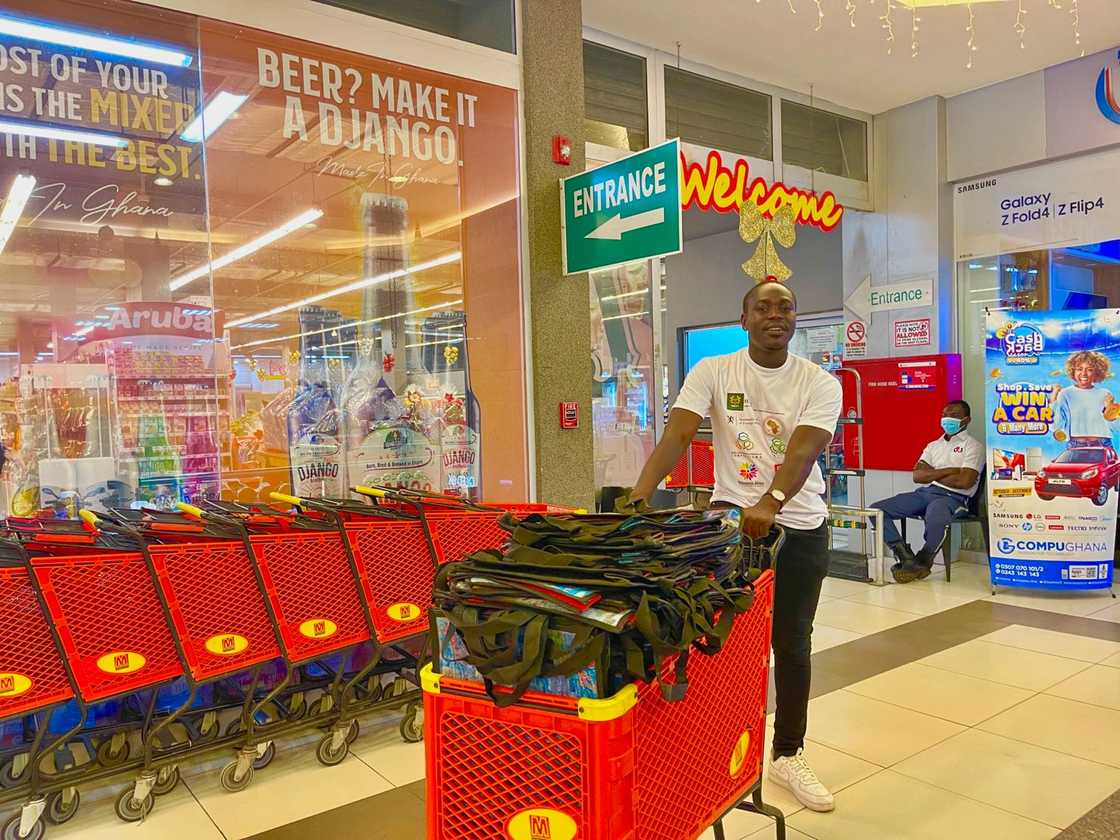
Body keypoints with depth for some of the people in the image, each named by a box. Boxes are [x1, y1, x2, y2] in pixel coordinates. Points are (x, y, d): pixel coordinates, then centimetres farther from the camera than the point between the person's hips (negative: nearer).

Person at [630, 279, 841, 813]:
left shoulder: (819, 384, -6)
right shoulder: (711, 373, -4)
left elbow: (802, 451, -22)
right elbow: (676, 436, -17)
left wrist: (771, 502, -42)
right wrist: (638, 497, -33)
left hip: (799, 527, 1)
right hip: (729, 518, 0)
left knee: (792, 645, 11)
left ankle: (788, 756, 30)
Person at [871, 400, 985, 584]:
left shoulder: (973, 446, 5)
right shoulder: (933, 446, 23)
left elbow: (965, 481, -11)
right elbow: (917, 476, 8)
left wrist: (932, 474, 1)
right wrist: (947, 471, -5)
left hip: (952, 497, -6)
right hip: (924, 493, 6)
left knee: (935, 521, -41)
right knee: (877, 510, -13)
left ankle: (922, 563, -10)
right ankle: (906, 558, -12)